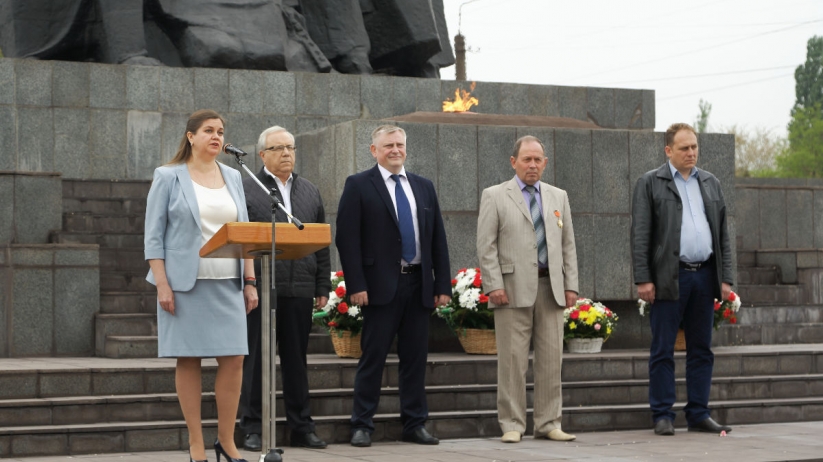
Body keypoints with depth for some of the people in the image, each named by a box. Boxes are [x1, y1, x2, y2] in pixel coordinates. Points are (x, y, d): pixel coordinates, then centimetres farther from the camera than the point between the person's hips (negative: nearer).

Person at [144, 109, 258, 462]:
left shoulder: (232, 178, 13)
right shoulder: (169, 177, 1)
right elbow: (153, 235, -3)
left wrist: (250, 281, 7)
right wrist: (162, 285, -11)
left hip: (228, 284, 4)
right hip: (185, 283, -4)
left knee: (233, 358, -2)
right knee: (188, 359, -1)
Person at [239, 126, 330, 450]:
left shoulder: (310, 192, 16)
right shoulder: (245, 189, 2)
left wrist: (323, 287, 8)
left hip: (299, 290, 4)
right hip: (260, 287, -4)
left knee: (296, 360, 10)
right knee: (256, 360, 1)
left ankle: (301, 427, 15)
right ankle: (253, 428, 7)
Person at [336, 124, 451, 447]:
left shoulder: (424, 187, 15)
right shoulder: (358, 186, 0)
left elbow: (438, 238, 14)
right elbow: (347, 238, -6)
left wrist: (443, 285, 6)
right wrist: (356, 286, -13)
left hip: (419, 285, 4)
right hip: (382, 285, -4)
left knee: (415, 357, 7)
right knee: (373, 357, -2)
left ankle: (415, 424, 14)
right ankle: (362, 426, 4)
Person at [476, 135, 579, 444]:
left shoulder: (558, 197, 16)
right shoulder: (495, 196, 4)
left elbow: (568, 244, 15)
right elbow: (486, 245, -2)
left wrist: (571, 285, 7)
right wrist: (494, 285, -11)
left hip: (551, 287, 4)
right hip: (513, 288, -4)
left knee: (551, 358, 3)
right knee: (512, 359, -3)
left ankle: (548, 423, 10)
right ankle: (512, 425, 3)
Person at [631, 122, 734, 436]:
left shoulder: (710, 183, 15)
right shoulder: (650, 183, 2)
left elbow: (723, 234, 14)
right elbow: (640, 234, -3)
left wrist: (726, 278, 7)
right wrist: (643, 279, -11)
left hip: (704, 276, 4)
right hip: (669, 278, -4)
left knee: (702, 349, 7)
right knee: (663, 350, -2)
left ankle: (699, 415, 13)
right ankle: (663, 416, 2)